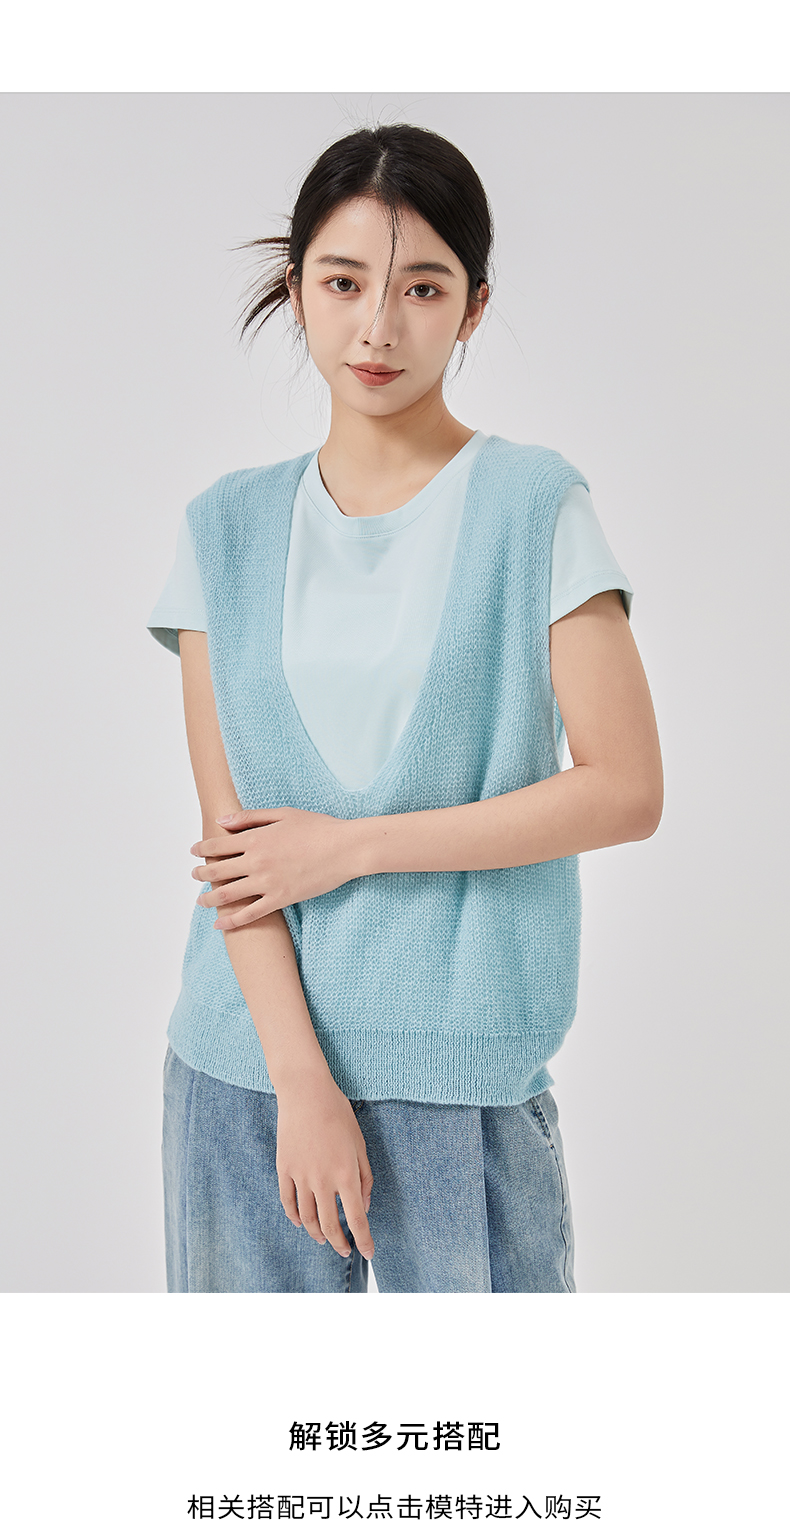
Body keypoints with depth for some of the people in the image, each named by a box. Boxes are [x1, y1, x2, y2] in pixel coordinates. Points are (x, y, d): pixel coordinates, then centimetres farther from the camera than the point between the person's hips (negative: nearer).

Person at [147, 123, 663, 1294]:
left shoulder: (536, 507, -4)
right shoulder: (229, 528, 4)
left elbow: (627, 791, -8)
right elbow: (228, 832, -2)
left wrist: (352, 846, -11)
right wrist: (303, 1077, -11)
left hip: (462, 1062, -2)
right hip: (249, 1049, 3)